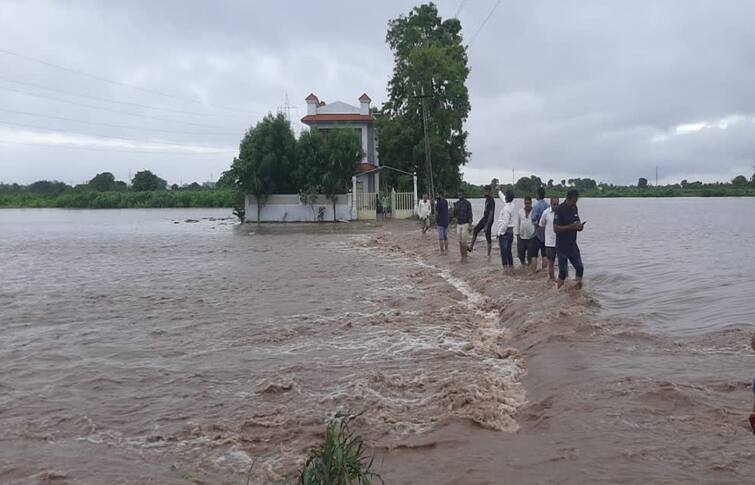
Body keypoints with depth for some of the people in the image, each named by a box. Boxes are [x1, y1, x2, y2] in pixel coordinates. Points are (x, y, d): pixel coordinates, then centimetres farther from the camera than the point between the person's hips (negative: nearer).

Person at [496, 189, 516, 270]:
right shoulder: (511, 205, 6)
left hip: (505, 231, -8)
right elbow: (503, 198, 28)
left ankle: (505, 267, -3)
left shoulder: (506, 208, -19)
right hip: (510, 231, 8)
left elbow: (505, 223, -23)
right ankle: (511, 266, 20)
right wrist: (499, 191, 43)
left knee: (504, 251, -4)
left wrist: (500, 233, -15)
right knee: (508, 251, 15)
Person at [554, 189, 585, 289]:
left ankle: (577, 288, 14)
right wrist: (571, 227, -27)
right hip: (562, 246, -7)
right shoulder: (560, 209, -15)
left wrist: (579, 226, -4)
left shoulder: (574, 208, 7)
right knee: (563, 271, -2)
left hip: (573, 244, 7)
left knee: (580, 268, 5)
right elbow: (555, 228, -20)